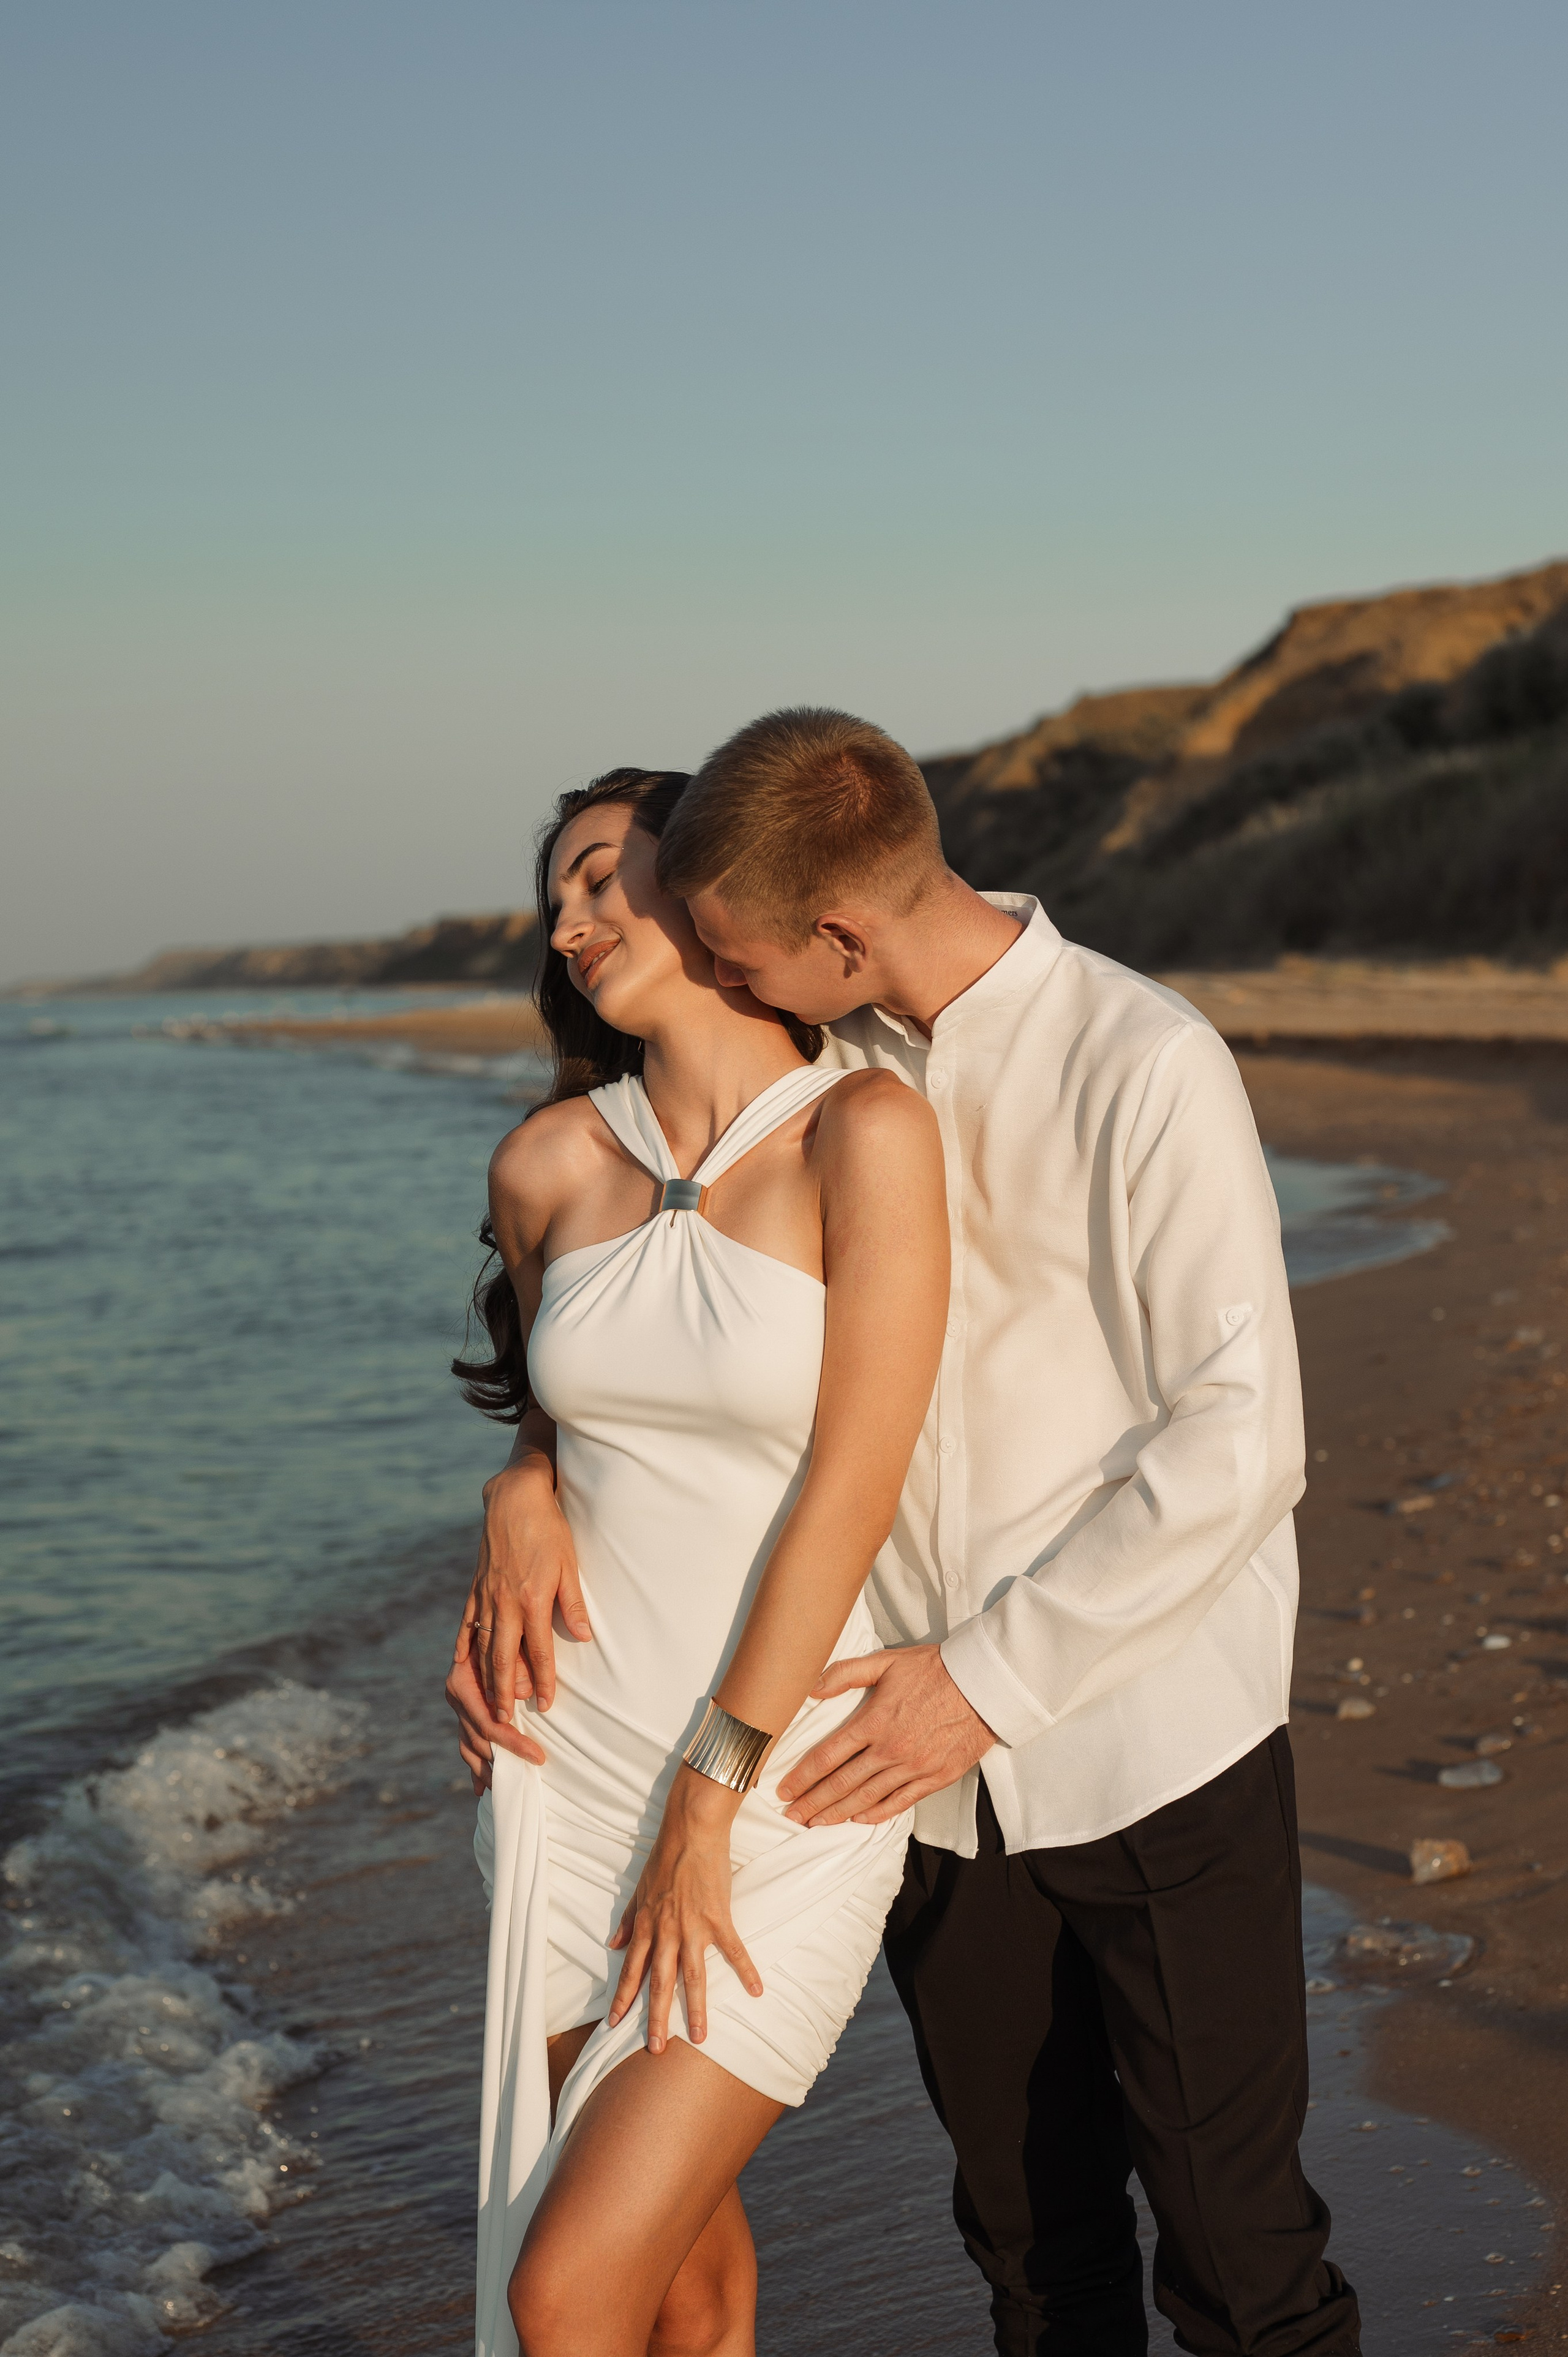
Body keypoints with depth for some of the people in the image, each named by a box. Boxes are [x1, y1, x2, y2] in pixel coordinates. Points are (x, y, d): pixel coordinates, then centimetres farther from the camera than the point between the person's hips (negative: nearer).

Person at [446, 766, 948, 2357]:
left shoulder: (866, 1132, -12)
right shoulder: (548, 1164, 3)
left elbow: (851, 1490, -15)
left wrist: (708, 1806, -14)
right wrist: (523, 1501, 1)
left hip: (783, 1782, -5)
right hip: (575, 1765, 5)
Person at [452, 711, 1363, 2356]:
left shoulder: (1146, 1067, -12)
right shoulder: (826, 1075, 5)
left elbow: (1240, 1445, -15)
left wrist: (992, 1677, -15)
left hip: (1150, 1743, -5)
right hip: (941, 1759, 5)